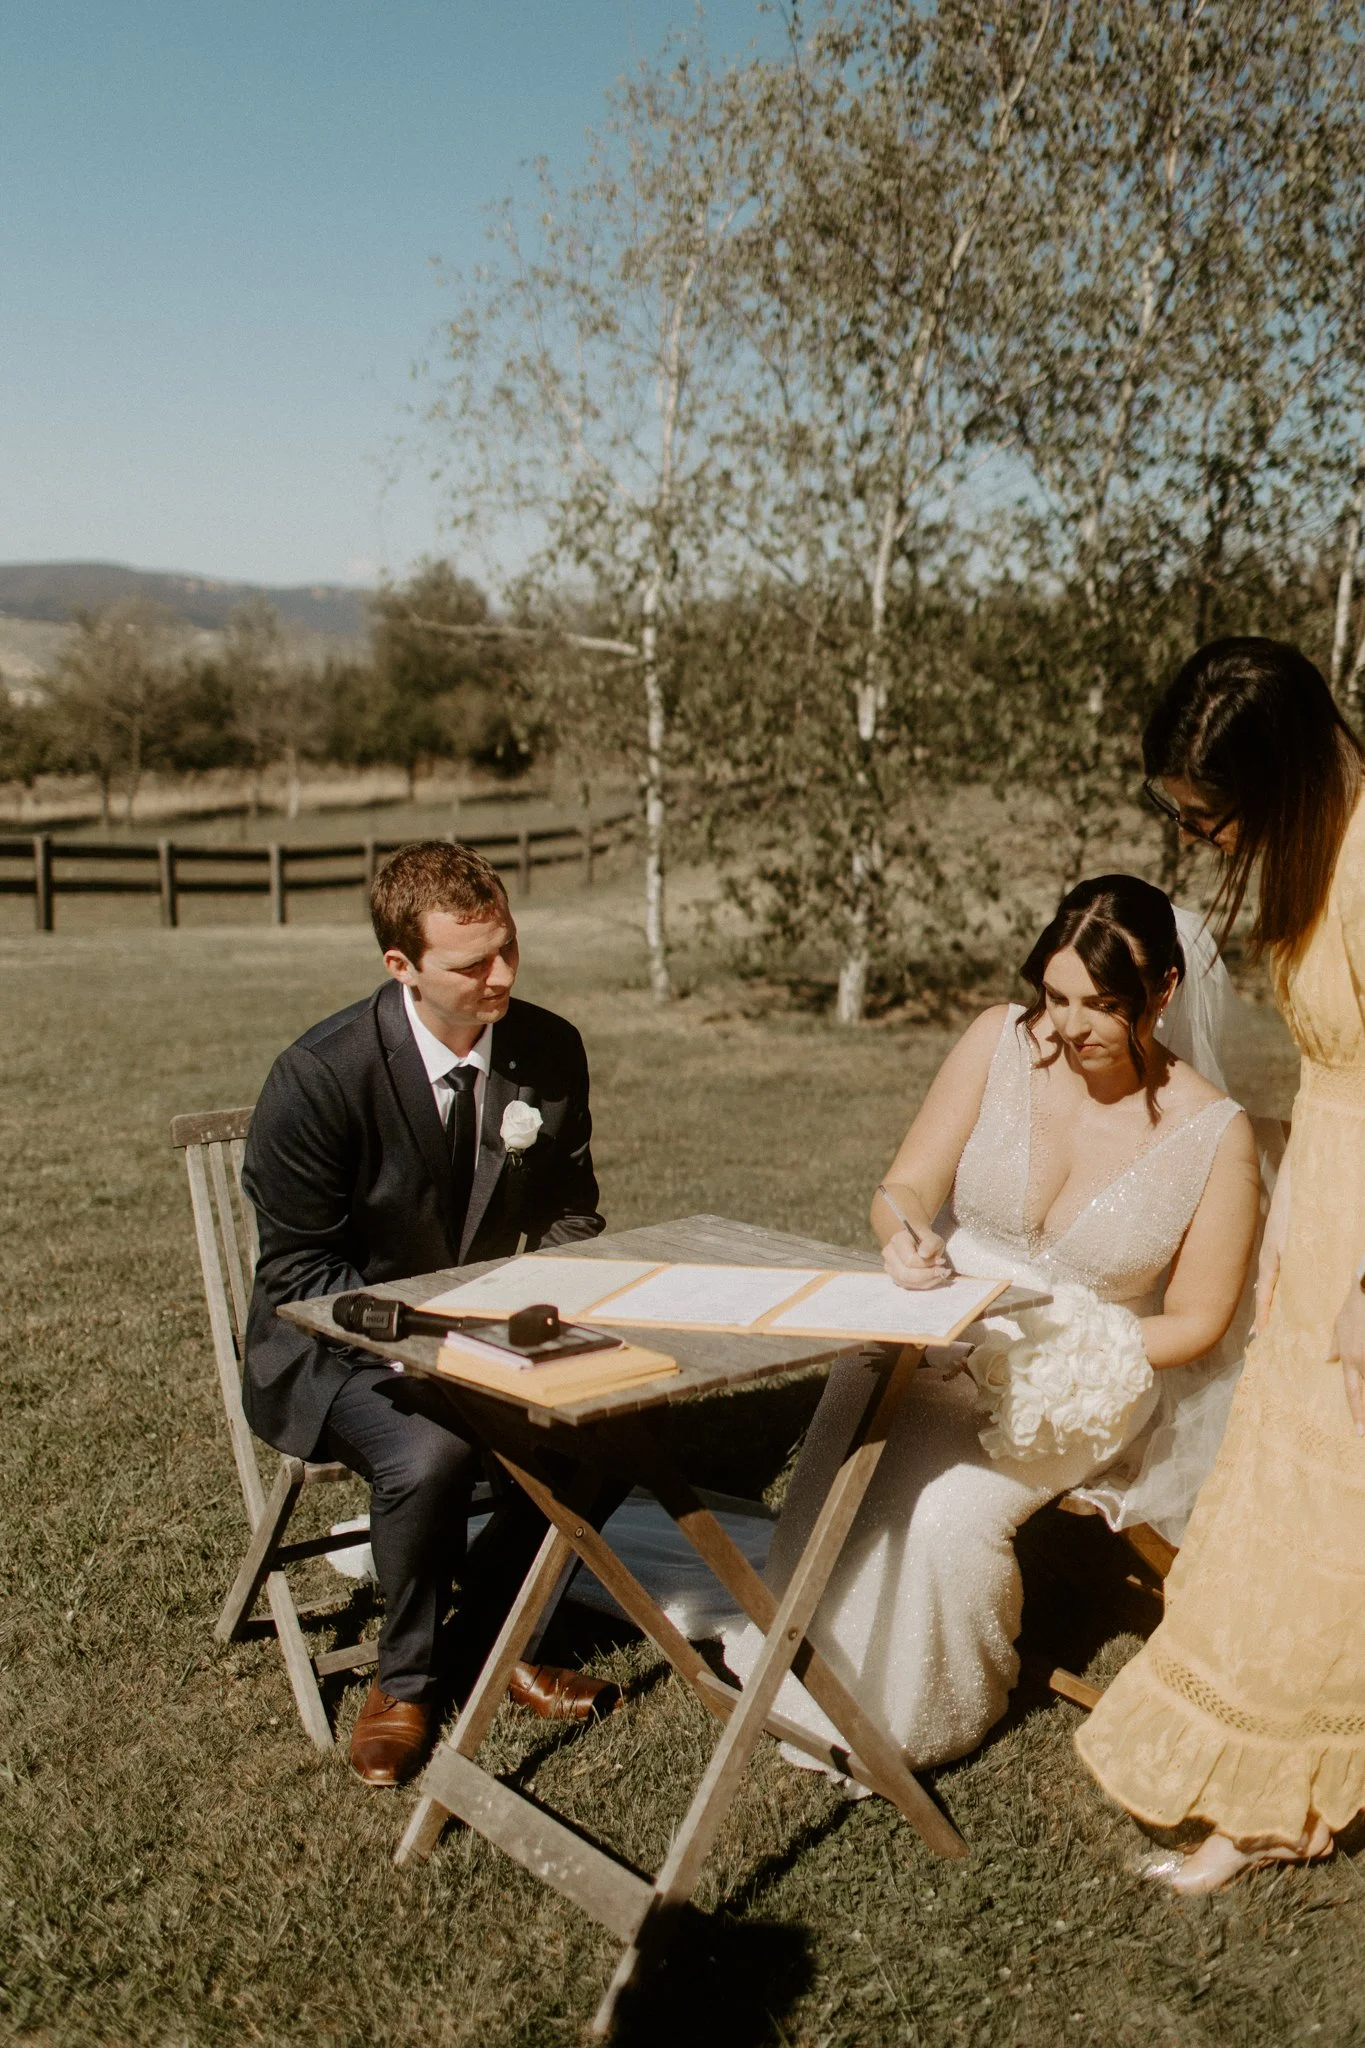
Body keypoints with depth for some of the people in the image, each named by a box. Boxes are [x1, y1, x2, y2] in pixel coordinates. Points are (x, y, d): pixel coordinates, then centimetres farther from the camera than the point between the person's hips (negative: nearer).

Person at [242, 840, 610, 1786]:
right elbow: (298, 1273, -15)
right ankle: (405, 1680, -2)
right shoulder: (319, 1076, -21)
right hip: (340, 1344, -4)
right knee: (430, 1454, -33)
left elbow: (570, 1216, 5)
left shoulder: (550, 1051, -7)